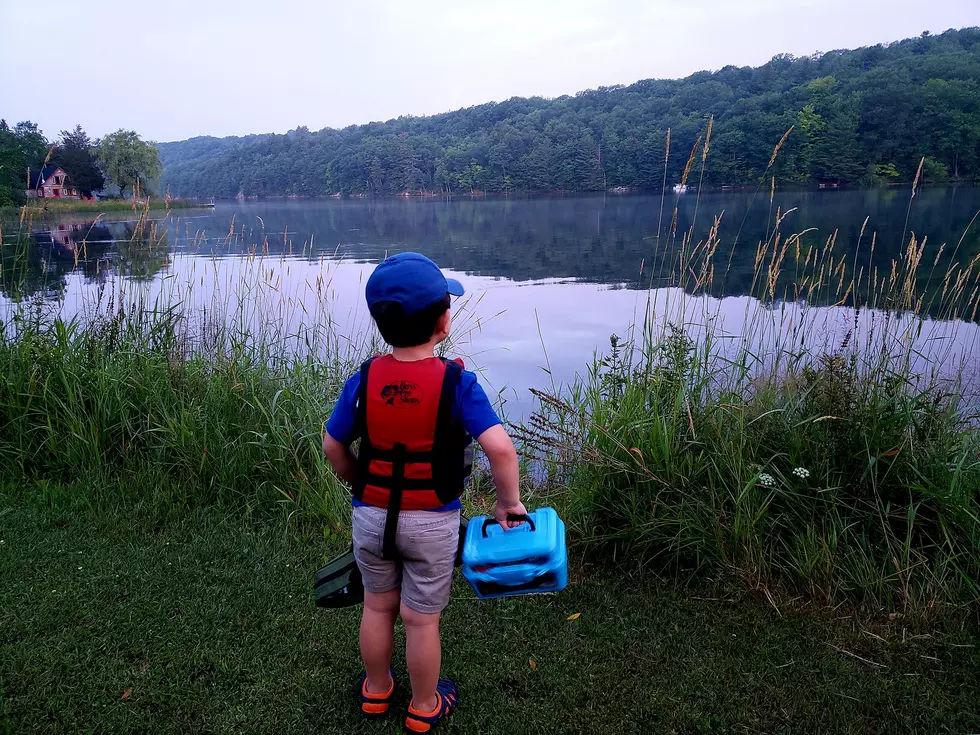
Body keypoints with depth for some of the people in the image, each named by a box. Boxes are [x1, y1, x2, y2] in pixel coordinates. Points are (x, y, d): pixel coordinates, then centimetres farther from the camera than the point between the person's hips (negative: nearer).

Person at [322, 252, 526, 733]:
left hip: (371, 516, 3)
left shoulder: (363, 381, -11)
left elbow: (333, 447, -2)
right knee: (421, 619, 15)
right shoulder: (457, 383, -21)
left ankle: (376, 692, 45)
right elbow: (500, 447, -29)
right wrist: (509, 502, -13)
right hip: (432, 522, -3)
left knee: (378, 607, 23)